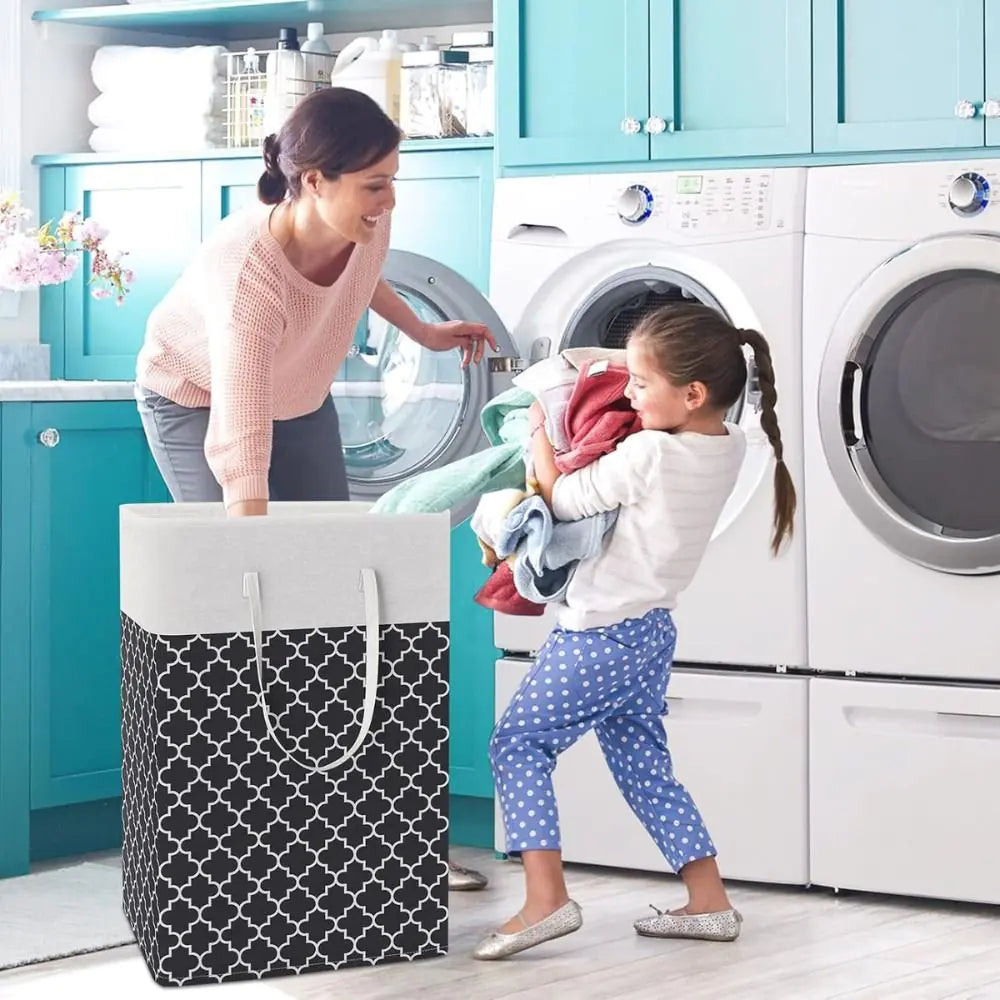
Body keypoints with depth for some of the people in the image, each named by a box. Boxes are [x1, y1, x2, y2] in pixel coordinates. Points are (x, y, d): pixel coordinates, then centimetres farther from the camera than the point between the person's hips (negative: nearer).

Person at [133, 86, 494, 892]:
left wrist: (422, 331, 9)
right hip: (195, 400, -6)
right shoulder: (247, 274, -43)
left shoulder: (365, 228, -25)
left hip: (301, 396, 6)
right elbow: (240, 454, -44)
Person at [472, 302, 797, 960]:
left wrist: (539, 431, 0)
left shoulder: (644, 455, -24)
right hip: (651, 632, 8)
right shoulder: (729, 445, 1)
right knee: (644, 767, 18)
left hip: (599, 636, -8)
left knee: (519, 745, 2)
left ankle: (546, 898, -9)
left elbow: (563, 500, -14)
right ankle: (710, 902, 18)